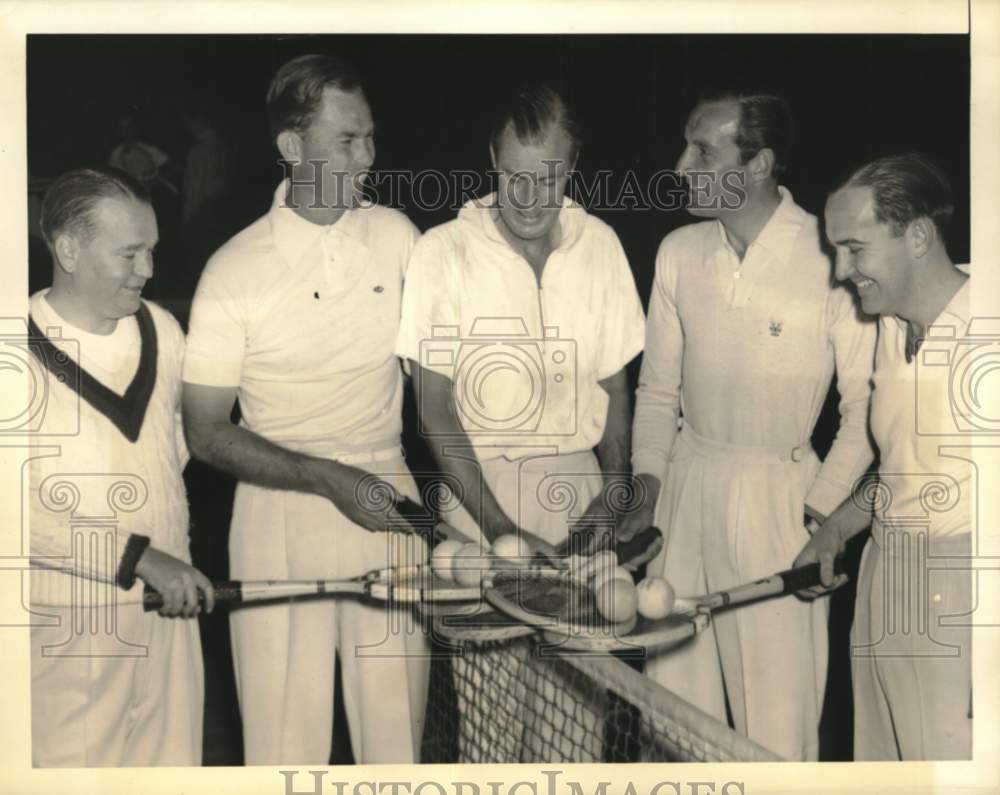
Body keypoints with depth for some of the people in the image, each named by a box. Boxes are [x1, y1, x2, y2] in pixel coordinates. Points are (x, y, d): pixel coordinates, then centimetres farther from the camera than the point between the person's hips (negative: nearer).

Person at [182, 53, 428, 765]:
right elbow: (207, 432, -5)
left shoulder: (395, 234, 1)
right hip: (281, 513, -2)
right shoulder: (235, 269, -9)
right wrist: (329, 479, -16)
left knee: (396, 729, 9)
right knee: (286, 737, 6)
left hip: (388, 505, 3)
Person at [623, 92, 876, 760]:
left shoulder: (833, 258, -12)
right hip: (685, 486, 4)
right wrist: (648, 493, 3)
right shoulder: (679, 253, 3)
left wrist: (818, 517, -9)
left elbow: (864, 410, -6)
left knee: (778, 716, 5)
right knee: (677, 701, 13)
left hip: (780, 499, -4)